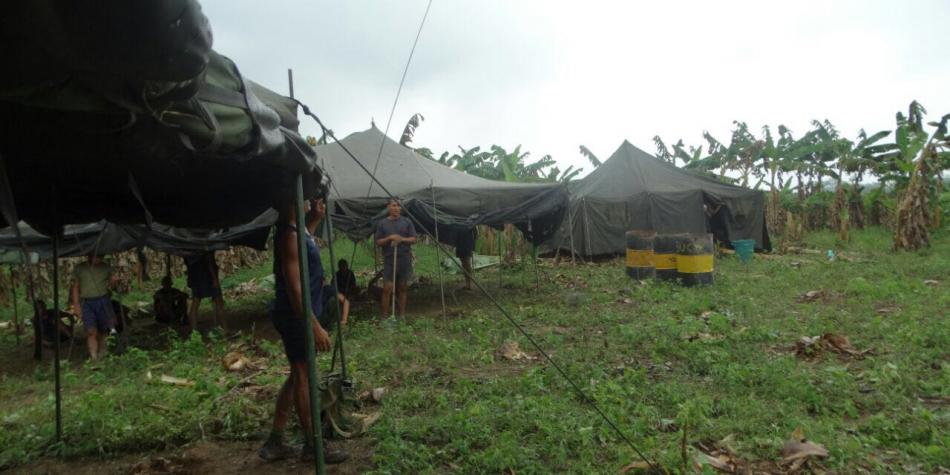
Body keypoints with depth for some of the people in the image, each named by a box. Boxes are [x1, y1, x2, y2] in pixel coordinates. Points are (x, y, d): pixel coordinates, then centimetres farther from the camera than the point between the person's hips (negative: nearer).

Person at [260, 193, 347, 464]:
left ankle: (275, 443, 24)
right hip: (296, 317, -10)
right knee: (303, 376, 1)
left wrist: (317, 218, 24)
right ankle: (312, 445, 15)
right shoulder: (289, 235, -20)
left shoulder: (295, 230, 10)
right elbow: (294, 286, -26)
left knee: (298, 376, 16)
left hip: (299, 316, 10)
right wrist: (314, 325, -28)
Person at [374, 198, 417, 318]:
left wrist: (402, 239, -15)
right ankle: (385, 315, 3)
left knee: (403, 287, 8)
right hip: (389, 260, -1)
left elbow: (413, 239, 3)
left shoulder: (407, 222, 4)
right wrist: (389, 238, -16)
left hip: (405, 260, 1)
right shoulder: (382, 223, 3)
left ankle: (402, 314, 17)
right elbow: (378, 242, 2)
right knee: (387, 288, -5)